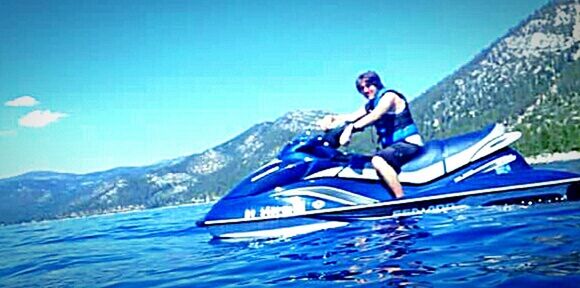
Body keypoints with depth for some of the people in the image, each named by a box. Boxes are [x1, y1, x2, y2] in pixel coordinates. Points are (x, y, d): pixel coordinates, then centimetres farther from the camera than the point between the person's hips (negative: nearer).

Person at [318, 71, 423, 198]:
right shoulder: (370, 105, 19)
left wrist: (351, 128, -38)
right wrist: (331, 118, -11)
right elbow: (351, 116, 7)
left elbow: (374, 116, -26)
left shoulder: (389, 96, -8)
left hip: (408, 143, -10)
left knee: (378, 160, -34)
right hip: (392, 145, 10)